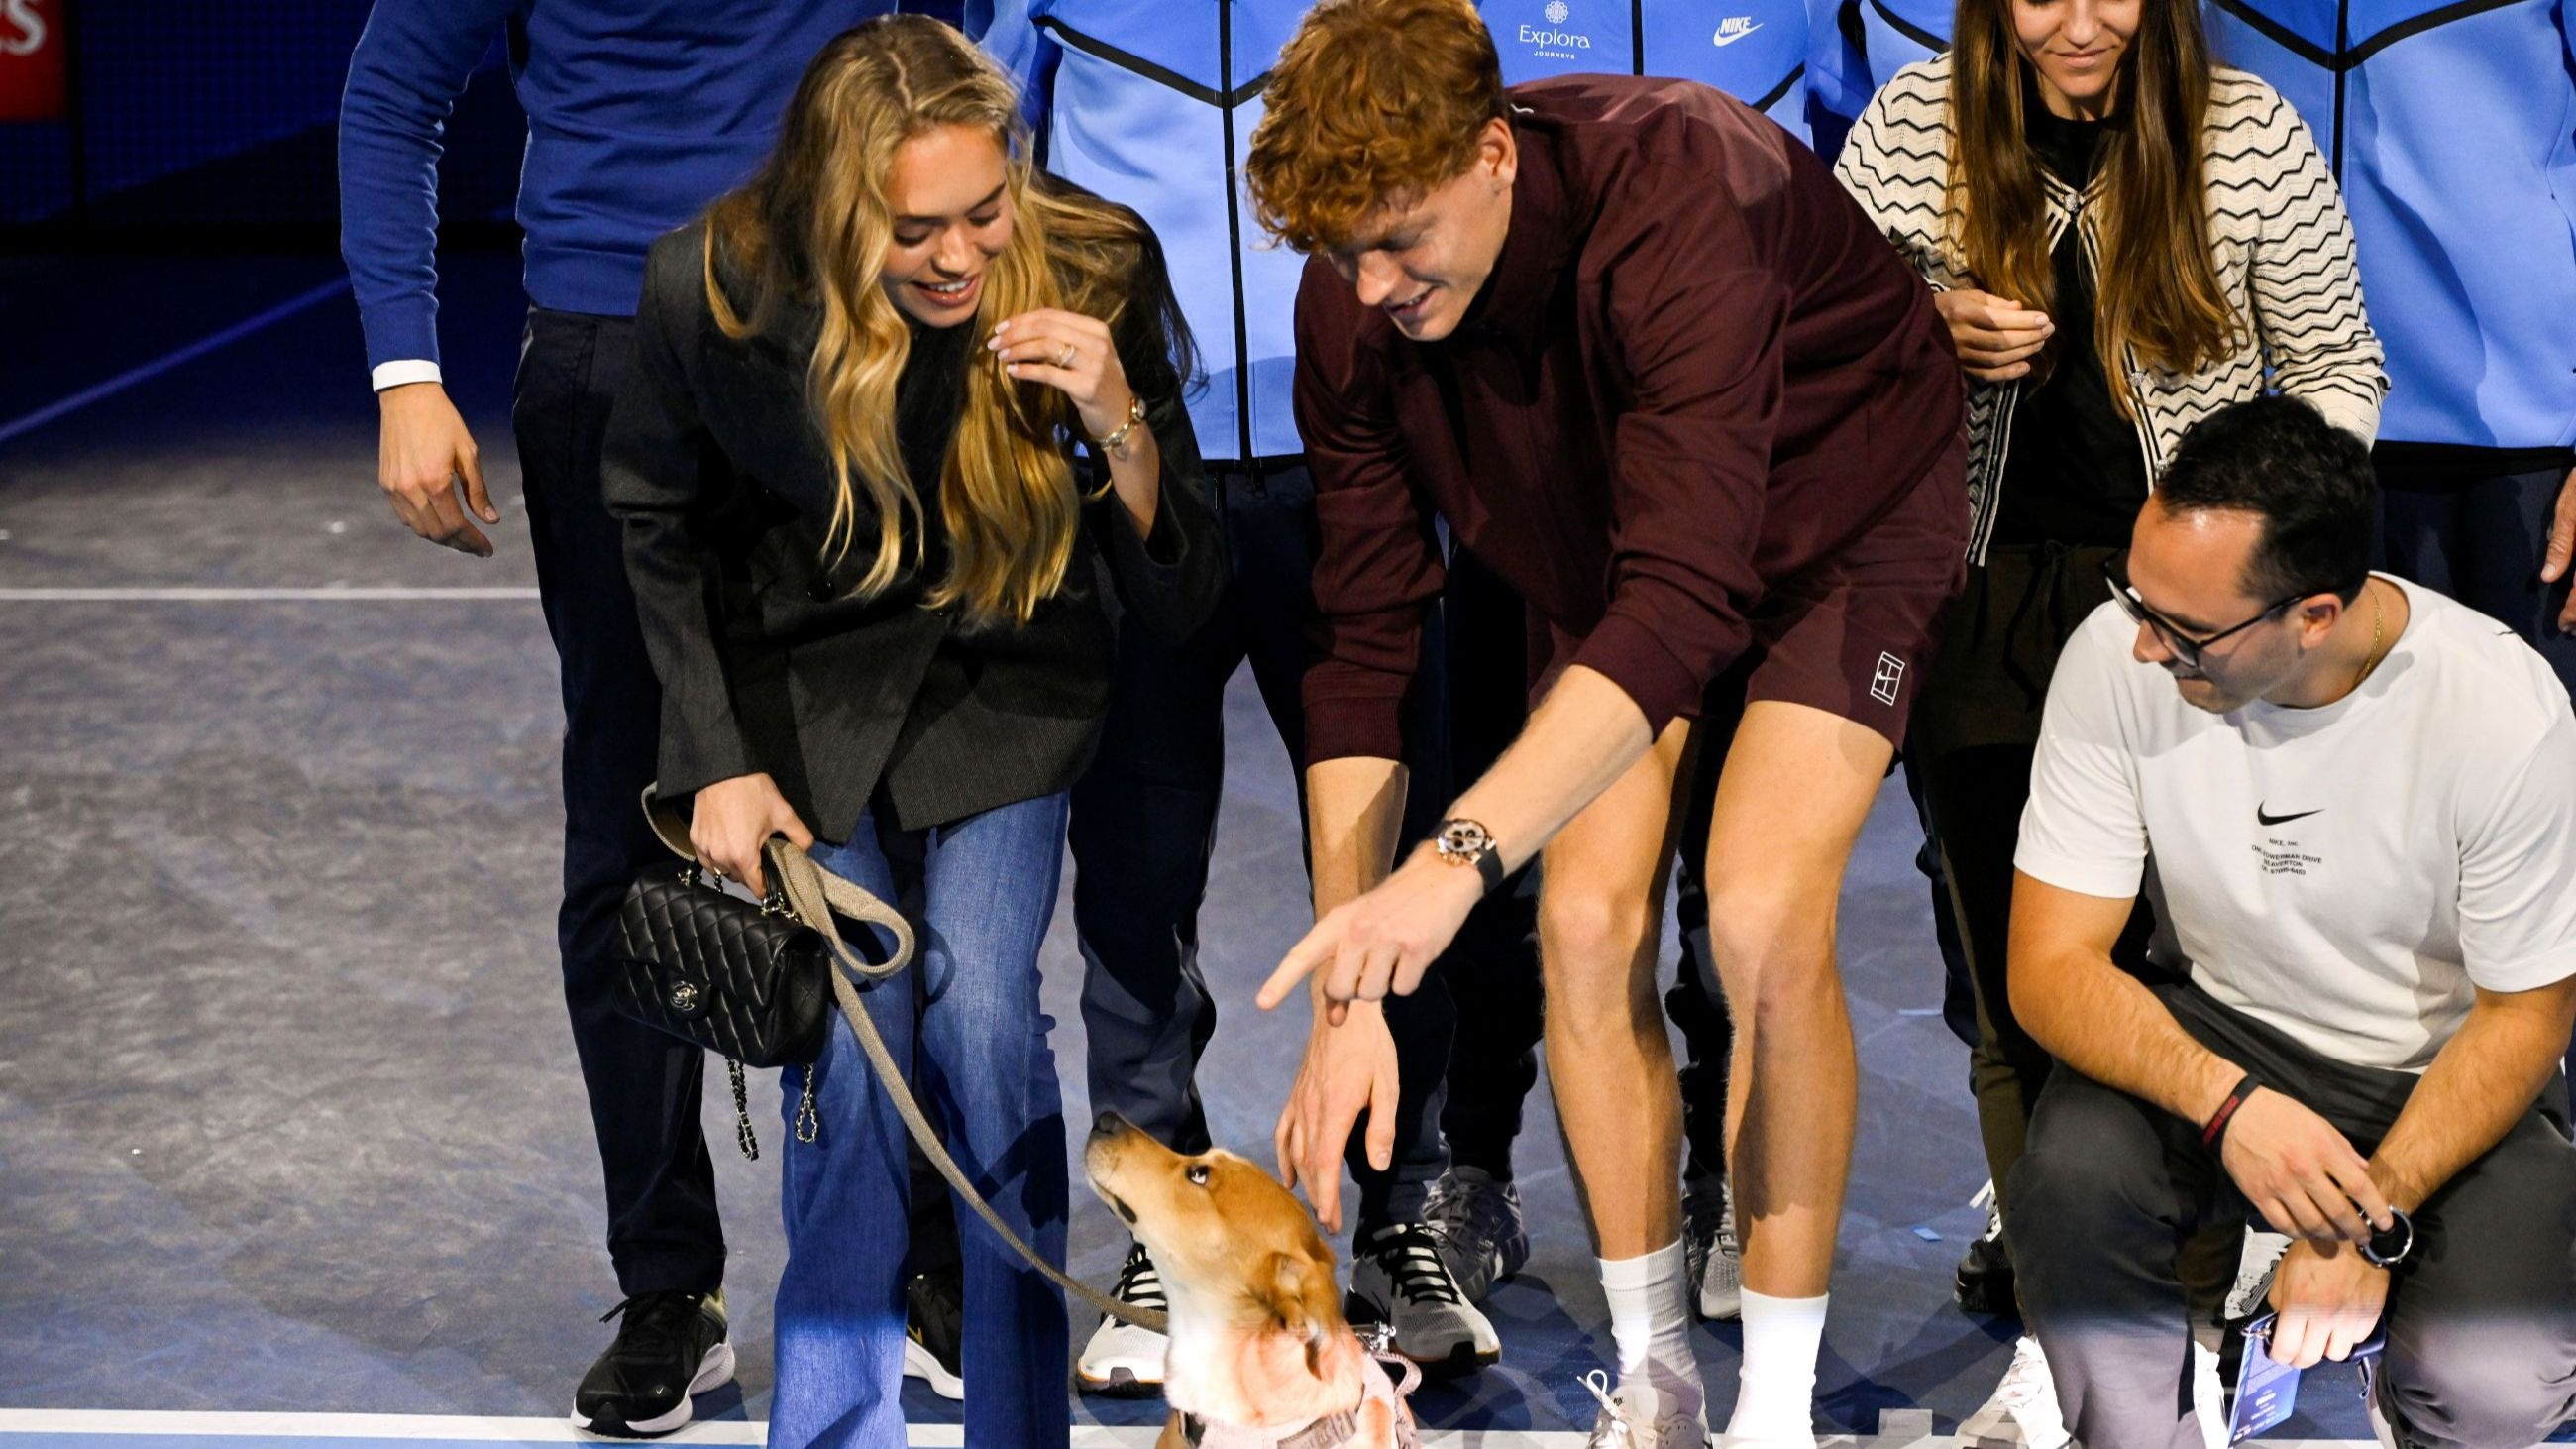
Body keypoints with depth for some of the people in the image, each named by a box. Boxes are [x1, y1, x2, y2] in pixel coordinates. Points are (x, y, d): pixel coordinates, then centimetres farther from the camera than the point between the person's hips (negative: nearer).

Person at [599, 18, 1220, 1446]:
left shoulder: (1093, 272, -24)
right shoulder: (712, 290, -24)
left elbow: (1180, 601, -17)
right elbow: (657, 527, -1)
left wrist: (1119, 424, -35)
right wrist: (721, 760, -3)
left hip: (1002, 682, 0)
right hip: (799, 688, 0)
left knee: (980, 1005, -16)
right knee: (852, 1036, -14)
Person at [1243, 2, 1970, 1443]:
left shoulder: (1680, 200, -41)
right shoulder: (1355, 305, -22)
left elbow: (1685, 600, -48)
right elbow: (1364, 640, -16)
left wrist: (1456, 859, -58)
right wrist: (1347, 992, -22)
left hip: (1842, 524, -5)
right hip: (1609, 555, 5)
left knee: (1763, 916, -21)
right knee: (1586, 918, -10)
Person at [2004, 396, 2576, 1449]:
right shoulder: (2118, 658, -19)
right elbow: (2051, 965, -16)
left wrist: (2374, 1218, -24)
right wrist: (2229, 1105, -34)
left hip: (2447, 1075, -1)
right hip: (2219, 1044, 1)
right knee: (2070, 1168, -32)